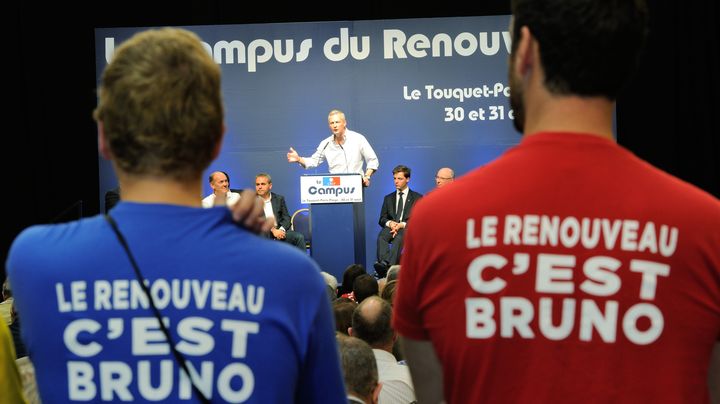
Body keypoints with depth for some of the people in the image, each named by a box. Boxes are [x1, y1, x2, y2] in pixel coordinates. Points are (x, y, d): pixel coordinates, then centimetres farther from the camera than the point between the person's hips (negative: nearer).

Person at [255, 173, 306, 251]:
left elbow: (286, 218, 11)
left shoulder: (279, 198, 17)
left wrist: (281, 229, -11)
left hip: (279, 231, 4)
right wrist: (273, 230, -17)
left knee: (299, 237, -22)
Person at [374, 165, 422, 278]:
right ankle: (384, 263, -57)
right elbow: (382, 219, 18)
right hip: (391, 227, 3)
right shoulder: (388, 198, 26)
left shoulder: (417, 198, 15)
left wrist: (402, 224, -14)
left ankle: (386, 265, -61)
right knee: (381, 236, -35)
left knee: (399, 237, -40)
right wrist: (390, 223, -7)